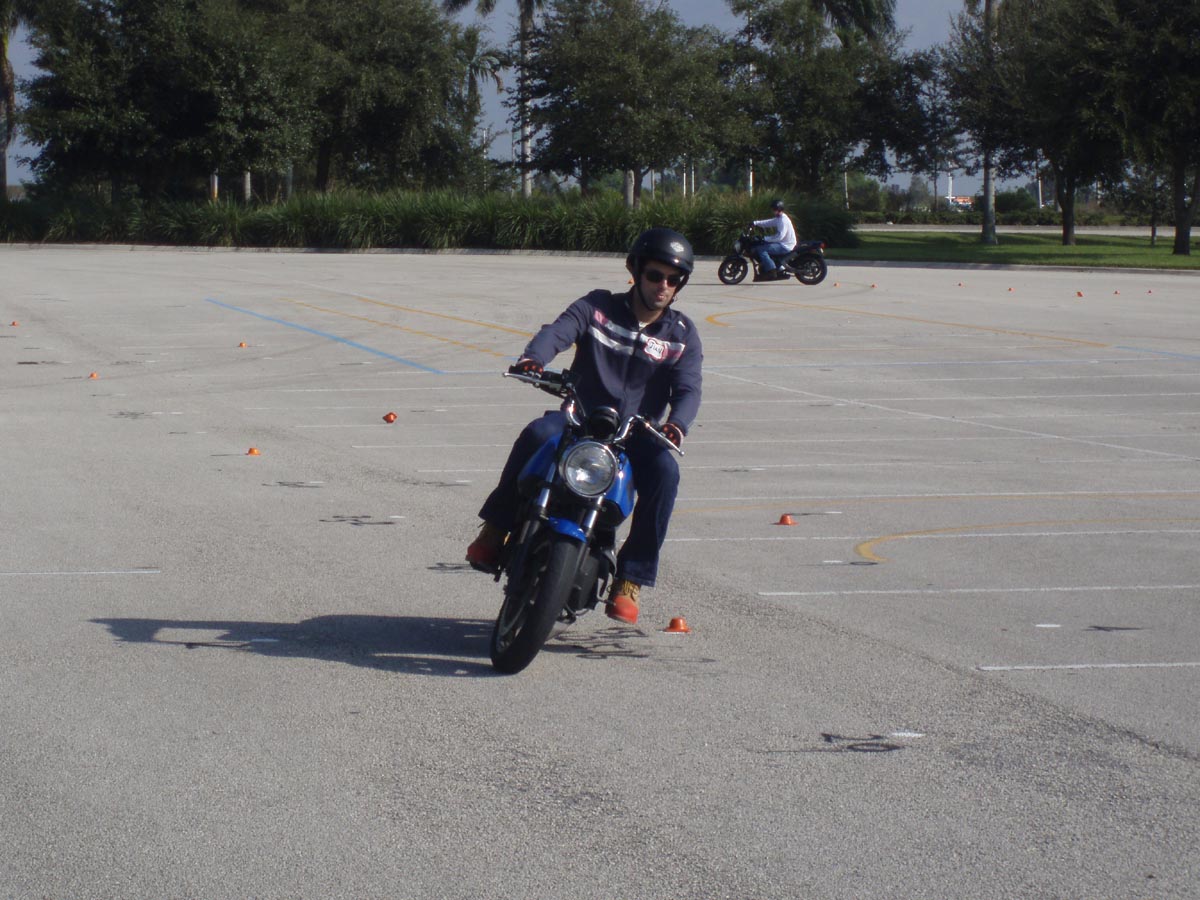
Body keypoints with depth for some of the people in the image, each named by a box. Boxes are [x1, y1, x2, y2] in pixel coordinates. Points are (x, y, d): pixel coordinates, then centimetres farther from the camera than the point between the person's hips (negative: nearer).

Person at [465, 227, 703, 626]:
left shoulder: (682, 334, 7)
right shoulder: (598, 307, 4)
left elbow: (688, 388, -6)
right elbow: (558, 331, -13)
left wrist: (676, 424, -30)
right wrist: (533, 358, -38)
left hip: (637, 431, 1)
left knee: (664, 471, -32)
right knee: (537, 434, -34)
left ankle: (630, 579, -23)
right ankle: (495, 531, -18)